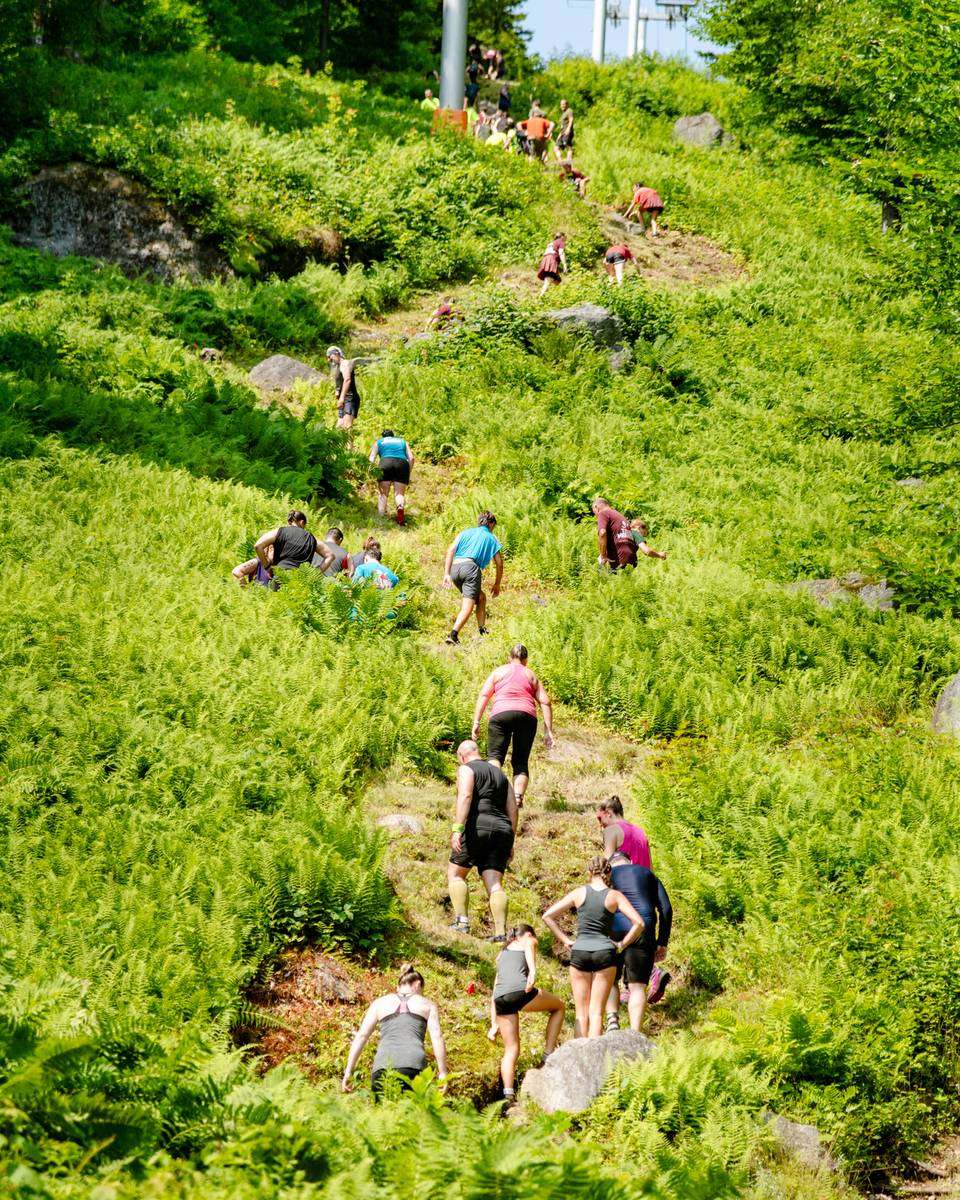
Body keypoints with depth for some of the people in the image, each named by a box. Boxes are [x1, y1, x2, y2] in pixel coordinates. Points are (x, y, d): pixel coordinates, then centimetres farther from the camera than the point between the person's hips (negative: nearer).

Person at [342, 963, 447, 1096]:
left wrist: (348, 1071, 15)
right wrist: (442, 1073, 5)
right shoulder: (427, 1005, 21)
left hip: (384, 1062, 1)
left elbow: (361, 1036, 16)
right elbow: (437, 1036, 8)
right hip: (414, 1064, -1)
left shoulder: (380, 1003, 24)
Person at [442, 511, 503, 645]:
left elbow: (450, 550, 11)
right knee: (467, 607, -13)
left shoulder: (465, 533, 27)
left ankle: (482, 629, 23)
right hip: (470, 567, -5)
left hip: (454, 568, 5)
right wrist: (497, 585, 30)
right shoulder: (491, 538, 20)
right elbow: (499, 564, 18)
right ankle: (453, 635, -33)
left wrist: (446, 574, 5)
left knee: (481, 598, 26)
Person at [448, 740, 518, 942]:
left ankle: (462, 921, -7)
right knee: (494, 883, 0)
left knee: (455, 874, 6)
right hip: (502, 829, 6)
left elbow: (465, 796, -15)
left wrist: (457, 828, -23)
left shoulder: (466, 769, 4)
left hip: (478, 826, -6)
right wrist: (510, 842, 20)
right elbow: (512, 809, 20)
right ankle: (501, 932, -12)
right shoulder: (500, 774, 24)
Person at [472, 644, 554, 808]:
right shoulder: (531, 675, 24)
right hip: (527, 716, 2)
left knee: (495, 755, -8)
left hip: (500, 714, -2)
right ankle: (518, 797, -12)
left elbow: (483, 696, 8)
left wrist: (476, 722, 6)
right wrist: (548, 731, 11)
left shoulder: (499, 672, 20)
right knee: (521, 761, 8)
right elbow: (545, 702, 13)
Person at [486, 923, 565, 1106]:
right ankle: (549, 1054, 13)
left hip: (501, 1000, 5)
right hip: (520, 990, -5)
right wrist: (532, 971, -25)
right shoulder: (528, 941, 20)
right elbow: (529, 951, -7)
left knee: (511, 1050, 12)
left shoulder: (502, 953, 36)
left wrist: (494, 1024, 31)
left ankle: (508, 1095, -2)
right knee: (558, 1006, 21)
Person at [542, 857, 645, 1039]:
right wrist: (622, 945, 2)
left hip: (579, 952, 1)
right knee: (596, 1013, 1)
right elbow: (639, 923, -8)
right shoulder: (615, 896, 0)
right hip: (605, 953, -1)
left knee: (581, 1013, 9)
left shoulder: (579, 893, 4)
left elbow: (547, 916, 4)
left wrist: (565, 940, 7)